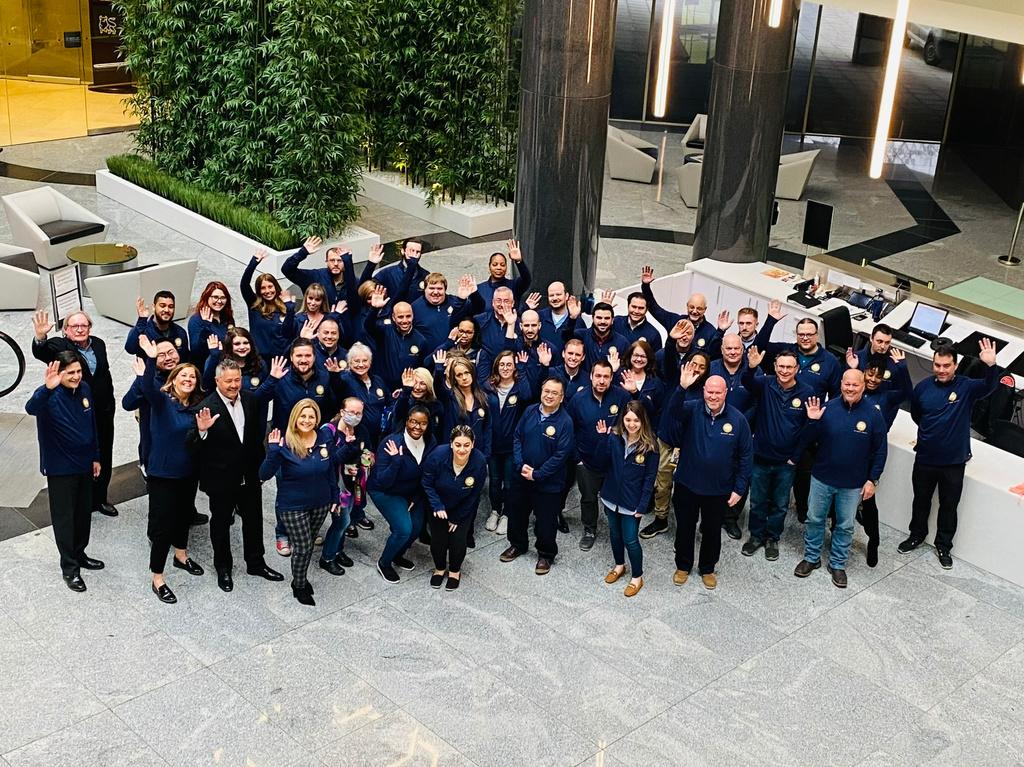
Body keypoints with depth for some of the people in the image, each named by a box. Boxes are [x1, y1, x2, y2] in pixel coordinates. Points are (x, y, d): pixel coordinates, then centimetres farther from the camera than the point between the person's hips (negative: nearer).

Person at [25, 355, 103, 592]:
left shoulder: (85, 389, -2)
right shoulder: (48, 395, -21)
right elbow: (31, 408, -45)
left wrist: (96, 457, 14)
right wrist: (47, 388, -63)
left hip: (84, 463, 6)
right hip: (60, 468, -6)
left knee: (84, 512, 18)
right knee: (64, 517, 5)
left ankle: (79, 554, 38)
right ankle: (69, 568, 17)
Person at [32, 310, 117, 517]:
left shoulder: (98, 344, 7)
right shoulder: (59, 346, -10)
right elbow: (41, 353, -33)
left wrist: (110, 404, 14)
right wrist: (40, 337, -54)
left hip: (103, 414, 5)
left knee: (104, 458, 16)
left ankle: (100, 498, 31)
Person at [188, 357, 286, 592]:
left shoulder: (250, 399, -4)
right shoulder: (207, 408, -21)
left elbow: (262, 399, 21)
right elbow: (193, 445, -24)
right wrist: (202, 431, -43)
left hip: (249, 475, 5)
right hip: (221, 478, -5)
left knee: (254, 519, 18)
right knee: (221, 522, 15)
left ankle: (255, 562, 37)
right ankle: (223, 568, 33)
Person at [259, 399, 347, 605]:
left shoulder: (324, 440, -6)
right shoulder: (284, 443, -20)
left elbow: (331, 469, 8)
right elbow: (264, 475, -24)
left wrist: (334, 496, 10)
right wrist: (273, 451, -38)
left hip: (320, 504, 4)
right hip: (293, 506, -4)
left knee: (308, 543, 20)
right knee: (303, 547, 2)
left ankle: (302, 578, 44)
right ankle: (299, 586, 27)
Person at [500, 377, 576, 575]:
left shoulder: (565, 422, -17)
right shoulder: (530, 412, -3)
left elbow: (561, 455, -19)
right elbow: (517, 438, 2)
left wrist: (537, 474, -18)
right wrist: (521, 465, -11)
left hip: (548, 482, -5)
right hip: (521, 476, 5)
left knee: (545, 521, 7)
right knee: (516, 512, 20)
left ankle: (546, 555, 29)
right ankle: (518, 544, 43)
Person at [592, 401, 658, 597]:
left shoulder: (650, 445, -15)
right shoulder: (614, 438, -8)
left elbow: (650, 478, -11)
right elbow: (600, 464, -10)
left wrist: (642, 506, -12)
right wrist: (603, 439, -21)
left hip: (632, 502, -4)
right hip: (611, 497, 4)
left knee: (630, 540, 3)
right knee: (615, 534, 21)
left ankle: (637, 577, 24)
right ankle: (619, 566, 45)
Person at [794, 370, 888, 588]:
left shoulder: (873, 415, -10)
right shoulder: (827, 408, -10)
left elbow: (880, 451, -2)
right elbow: (808, 441, -6)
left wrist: (872, 480, -4)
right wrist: (813, 422, -24)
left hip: (853, 484, 0)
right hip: (822, 478, 1)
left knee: (845, 525, 13)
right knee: (815, 519, 14)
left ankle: (838, 564, 30)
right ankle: (811, 558, 33)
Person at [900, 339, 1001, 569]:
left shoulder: (966, 387, -12)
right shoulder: (923, 387, -5)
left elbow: (988, 387, -33)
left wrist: (992, 366, -49)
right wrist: (932, 432, 9)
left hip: (954, 462, -2)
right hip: (925, 458, 2)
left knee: (949, 506, 12)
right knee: (921, 500, 21)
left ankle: (943, 546, 30)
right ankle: (917, 535, 42)